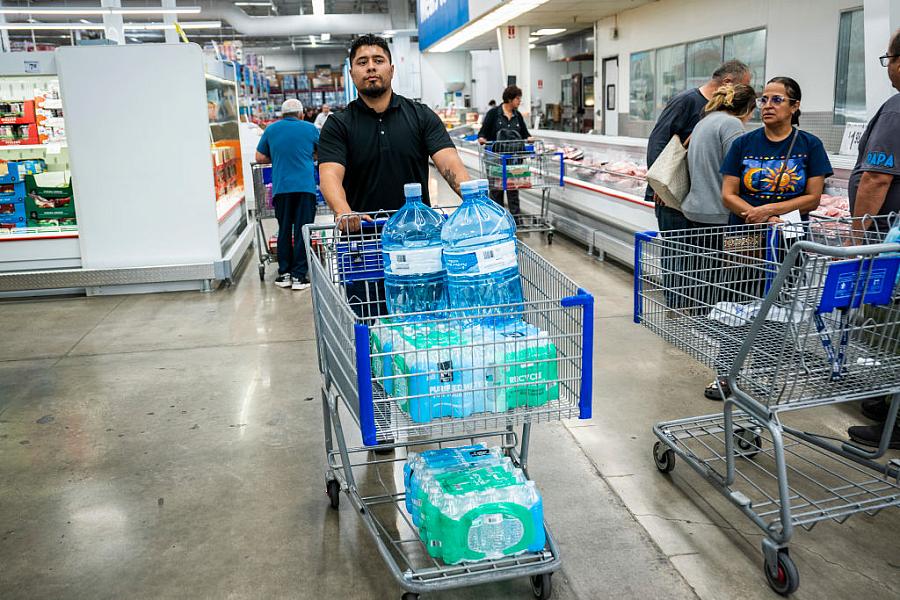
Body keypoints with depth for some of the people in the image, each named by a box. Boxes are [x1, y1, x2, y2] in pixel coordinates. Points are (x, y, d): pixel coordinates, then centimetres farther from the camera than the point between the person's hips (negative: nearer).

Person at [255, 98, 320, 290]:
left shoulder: (271, 129, 10)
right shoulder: (310, 128, 6)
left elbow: (260, 157, 13)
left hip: (281, 187, 2)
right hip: (305, 186, -1)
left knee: (284, 231, 11)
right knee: (302, 231, 1)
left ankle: (284, 273, 14)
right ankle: (299, 275, 1)